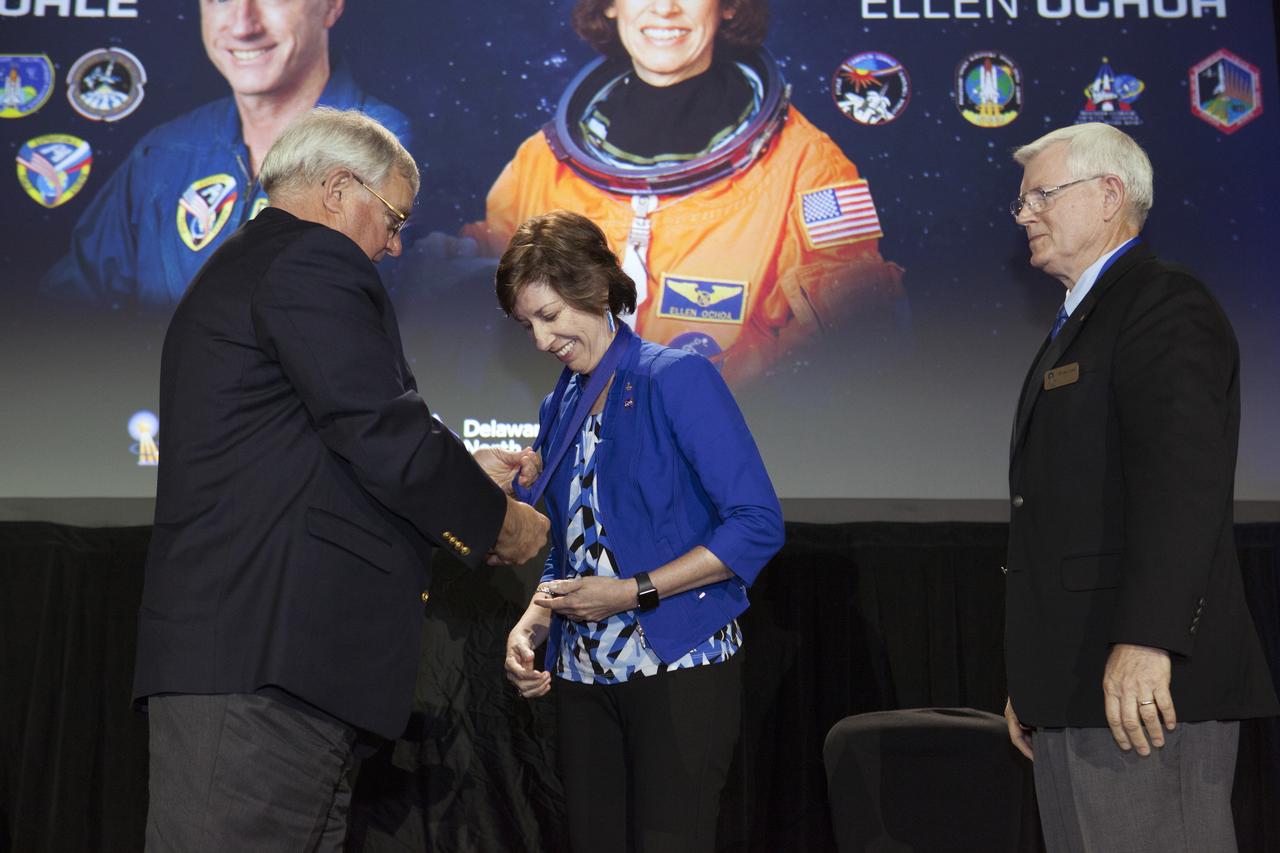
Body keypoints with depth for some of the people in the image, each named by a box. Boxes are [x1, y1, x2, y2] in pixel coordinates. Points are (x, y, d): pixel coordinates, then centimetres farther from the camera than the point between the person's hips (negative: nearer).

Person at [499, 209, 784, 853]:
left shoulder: (679, 378, -7)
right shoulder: (559, 410, 13)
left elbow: (758, 524, -13)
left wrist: (633, 592, -15)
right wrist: (530, 626, 1)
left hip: (681, 667, -6)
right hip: (584, 675, 6)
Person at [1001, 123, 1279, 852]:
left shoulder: (1165, 304, -7)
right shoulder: (1078, 325, 22)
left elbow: (1186, 478, -21)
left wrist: (1145, 639, -28)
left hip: (1143, 681, -9)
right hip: (1075, 686, 9)